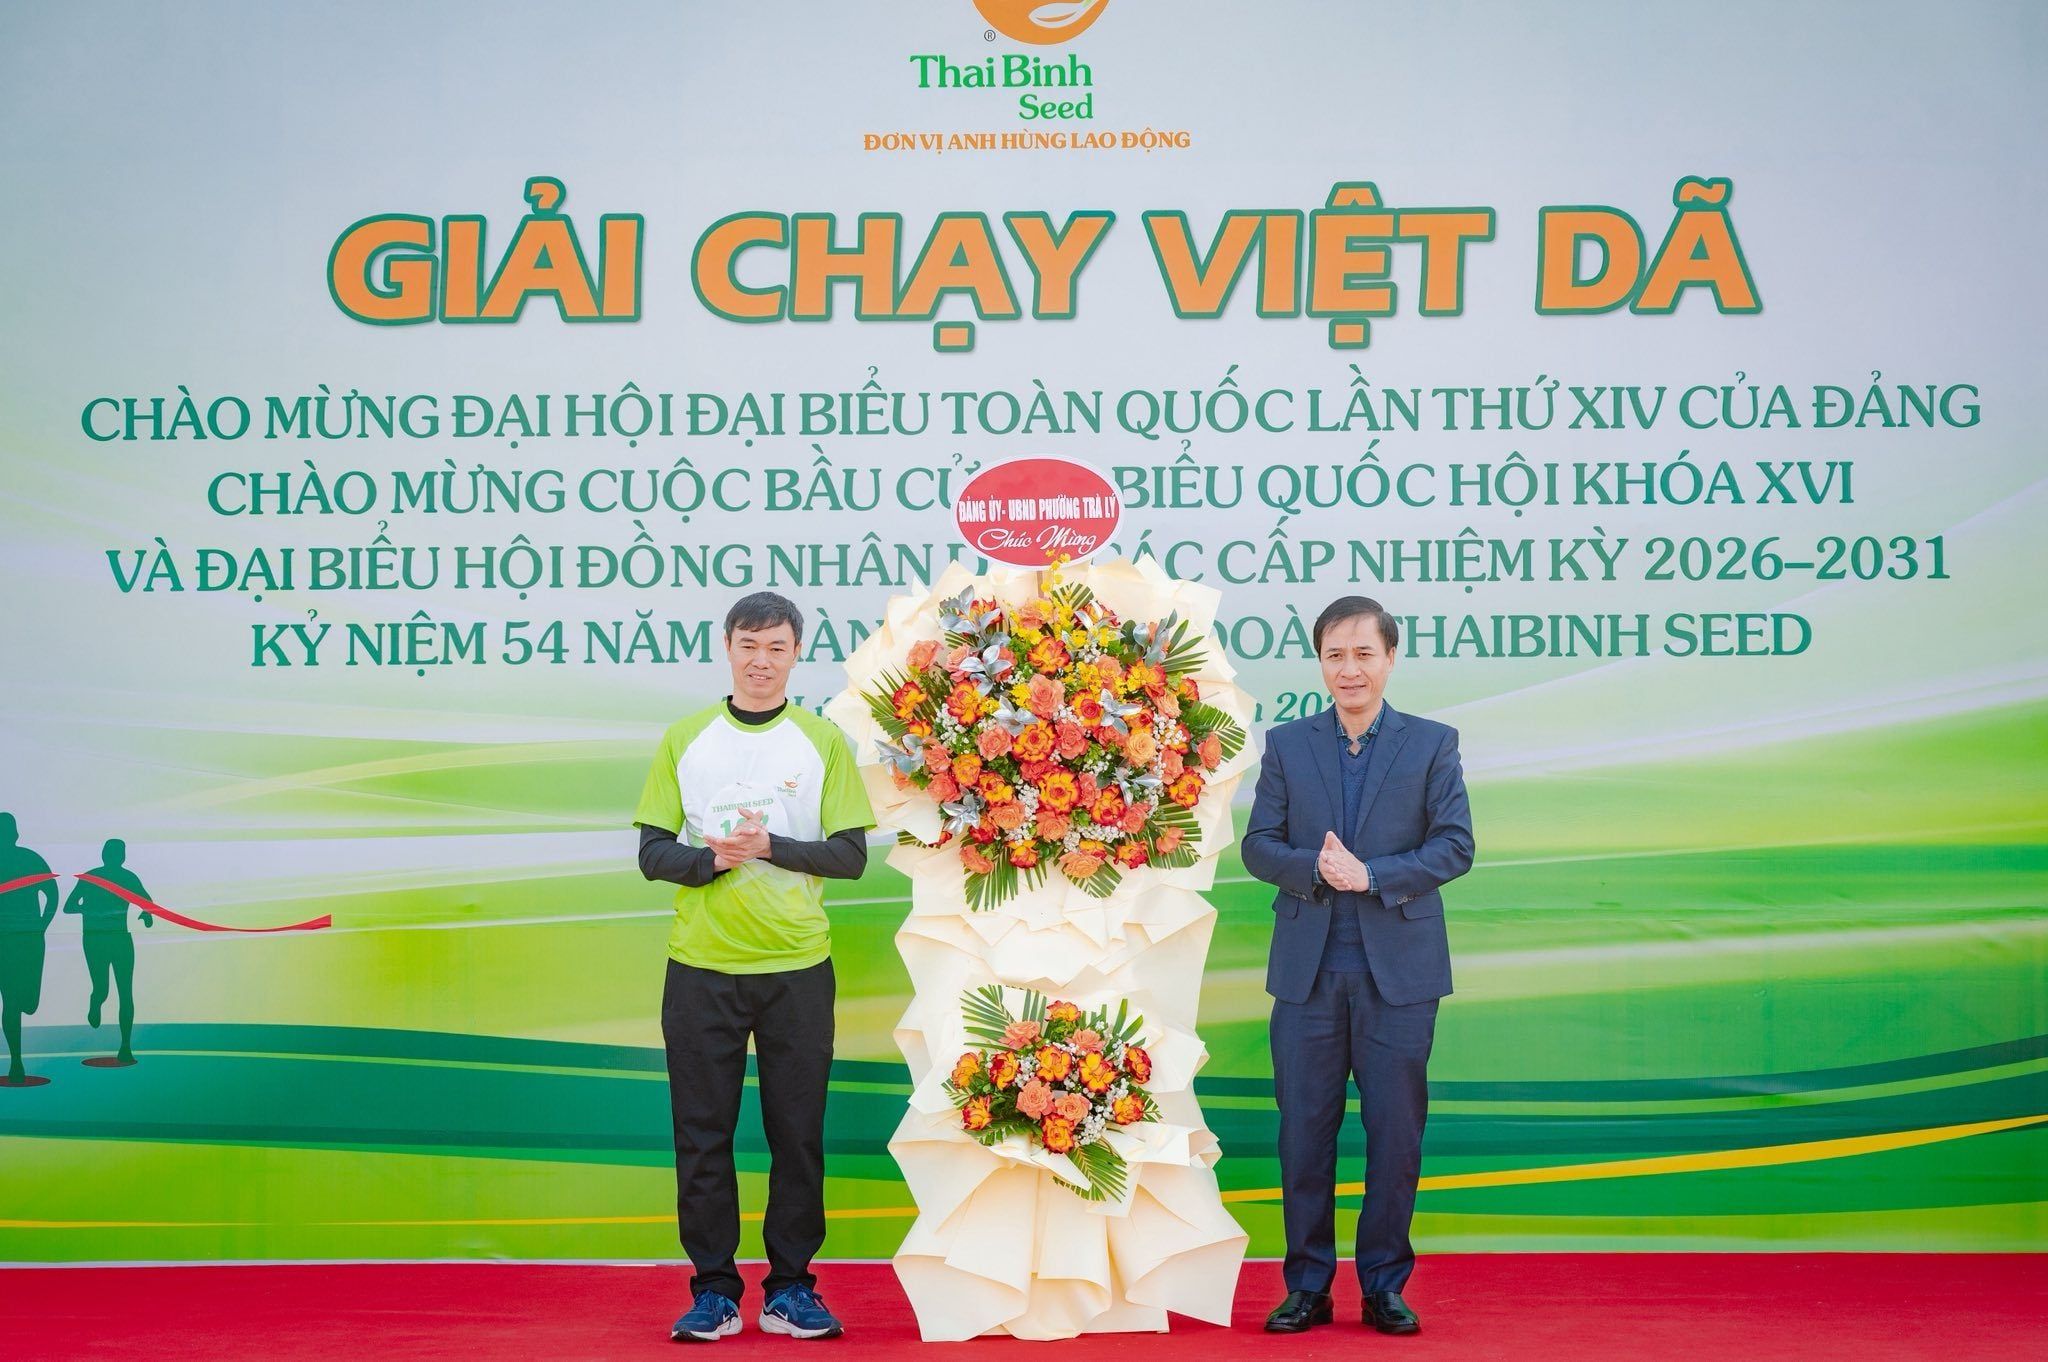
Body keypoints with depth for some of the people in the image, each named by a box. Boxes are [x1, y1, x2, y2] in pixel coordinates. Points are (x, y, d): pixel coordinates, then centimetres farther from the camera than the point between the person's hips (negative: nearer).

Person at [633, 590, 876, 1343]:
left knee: (797, 1133, 5)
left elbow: (850, 856, 1)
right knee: (702, 1134, 4)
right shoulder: (684, 739, 7)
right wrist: (713, 858, -15)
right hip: (702, 968, 1)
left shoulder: (823, 741, 5)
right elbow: (653, 853, 4)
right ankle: (713, 1290, 15)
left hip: (798, 968, 0)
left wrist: (771, 846, -13)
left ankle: (790, 1288, 16)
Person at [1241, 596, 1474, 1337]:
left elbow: (1456, 845, -3)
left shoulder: (1432, 743, 5)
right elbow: (1258, 845, 5)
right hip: (1307, 967, 1)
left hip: (1399, 968, -1)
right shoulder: (1286, 744, 9)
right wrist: (1314, 868, -15)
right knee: (1304, 1131, 5)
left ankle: (1385, 1285, 17)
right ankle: (1307, 1285, 17)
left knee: (1396, 1132, 3)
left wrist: (1372, 875, -15)